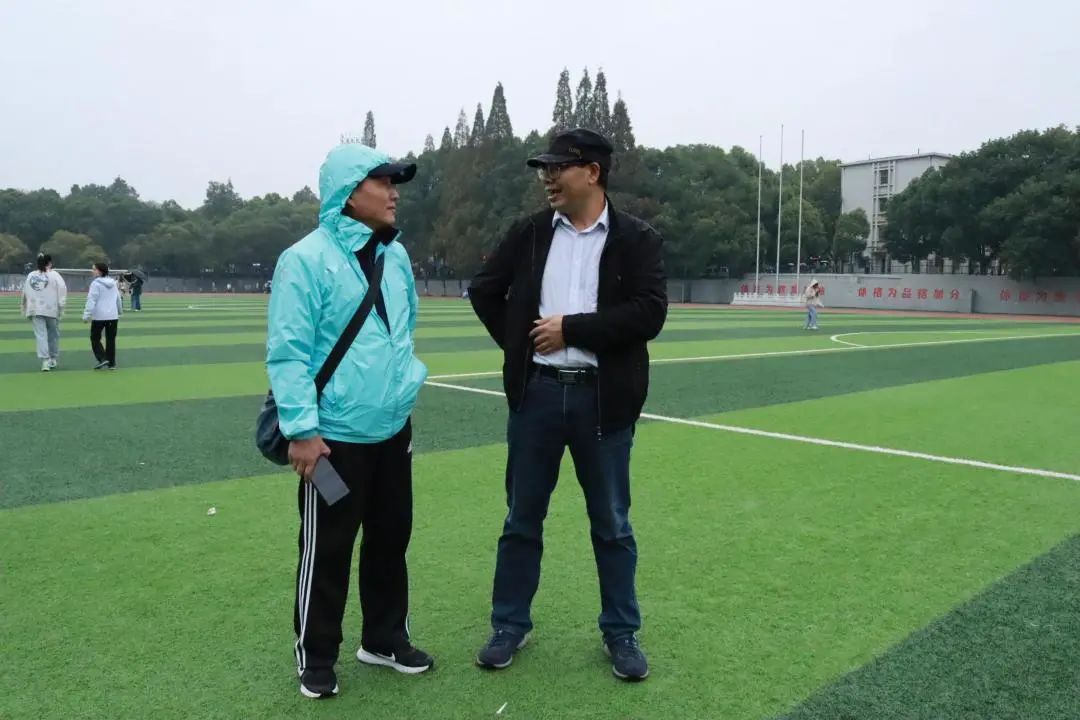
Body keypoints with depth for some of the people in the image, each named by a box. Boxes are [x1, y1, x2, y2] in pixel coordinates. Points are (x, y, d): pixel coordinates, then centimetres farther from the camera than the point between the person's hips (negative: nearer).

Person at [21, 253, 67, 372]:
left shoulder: (30, 276, 8)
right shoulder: (54, 275, -4)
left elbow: (25, 294, 12)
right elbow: (62, 290, -12)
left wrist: (25, 309, 19)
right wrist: (61, 306, -9)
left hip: (35, 310, 2)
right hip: (51, 310, -2)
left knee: (40, 335, -2)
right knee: (53, 335, 13)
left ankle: (45, 360, -13)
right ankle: (53, 359, 20)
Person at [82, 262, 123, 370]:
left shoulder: (96, 283, -9)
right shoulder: (113, 283, 10)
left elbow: (91, 300, -15)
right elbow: (118, 299, 20)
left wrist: (86, 315, -16)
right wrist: (120, 311, 34)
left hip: (99, 316, -5)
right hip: (113, 316, 5)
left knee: (95, 338, 7)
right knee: (111, 339, 9)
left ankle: (102, 358, -7)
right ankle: (111, 363, 10)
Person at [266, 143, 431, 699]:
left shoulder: (396, 256, 7)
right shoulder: (306, 260, -15)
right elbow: (287, 352, -17)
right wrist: (302, 428, -19)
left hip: (393, 430, 7)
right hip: (336, 435, -7)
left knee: (391, 539, 18)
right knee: (327, 551, 7)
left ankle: (385, 638, 36)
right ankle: (316, 658, 26)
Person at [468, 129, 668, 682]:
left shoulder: (636, 239, -3)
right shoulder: (530, 233, 5)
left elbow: (649, 314, -14)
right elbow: (484, 289, 13)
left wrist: (572, 329, -14)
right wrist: (517, 341, 4)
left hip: (602, 398, -2)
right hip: (536, 393, 3)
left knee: (612, 525, 9)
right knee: (521, 518, 11)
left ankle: (621, 634, 25)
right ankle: (509, 626, 27)